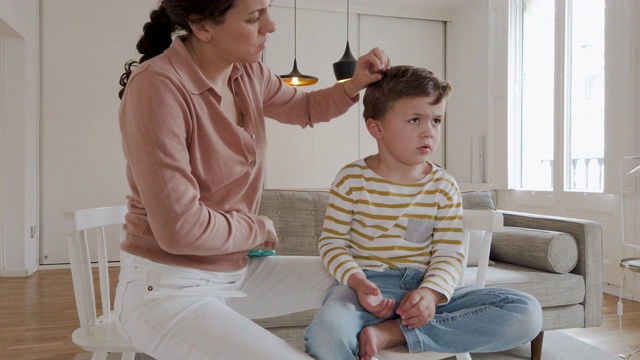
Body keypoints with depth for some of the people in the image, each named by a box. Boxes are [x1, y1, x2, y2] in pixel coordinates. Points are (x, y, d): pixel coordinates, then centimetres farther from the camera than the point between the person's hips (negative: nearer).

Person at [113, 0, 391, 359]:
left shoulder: (248, 72, -2)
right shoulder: (157, 87, -25)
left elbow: (304, 108, 19)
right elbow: (181, 229, -28)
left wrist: (354, 85, 0)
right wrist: (259, 228, -11)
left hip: (237, 270, 8)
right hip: (167, 288, -7)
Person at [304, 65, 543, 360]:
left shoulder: (444, 187, 4)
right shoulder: (351, 180, -1)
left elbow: (449, 254, 1)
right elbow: (332, 242, 1)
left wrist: (431, 292, -20)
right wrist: (357, 281, -19)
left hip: (425, 290, 5)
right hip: (368, 285, -4)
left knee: (528, 313, -17)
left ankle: (394, 333, -20)